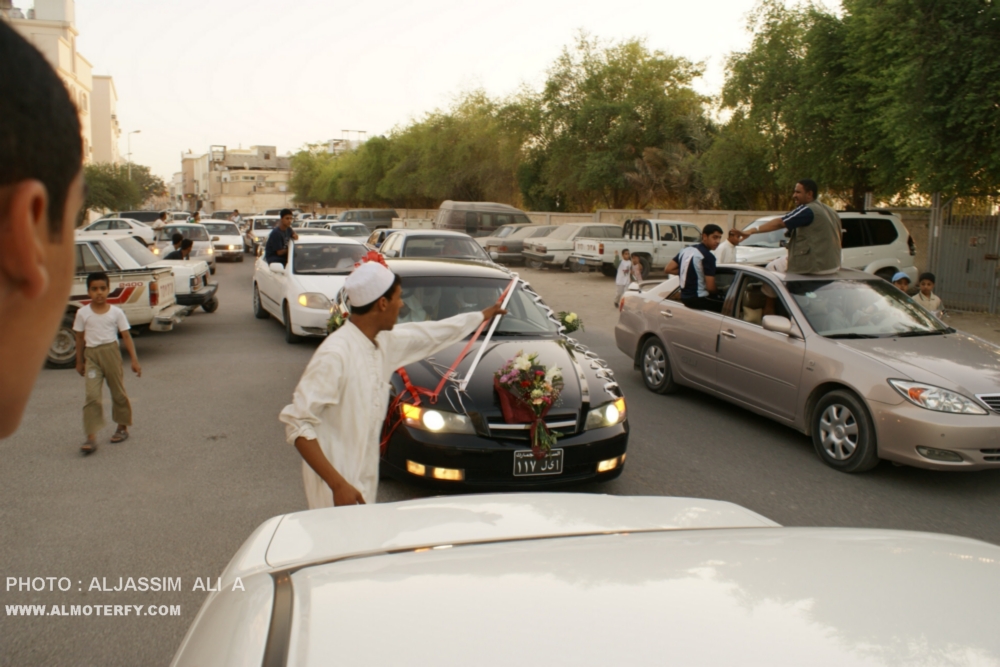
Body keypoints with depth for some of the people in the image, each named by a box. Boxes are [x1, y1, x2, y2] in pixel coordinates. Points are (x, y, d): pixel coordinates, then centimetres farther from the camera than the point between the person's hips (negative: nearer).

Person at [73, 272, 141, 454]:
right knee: (92, 395, -10)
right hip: (91, 355, 0)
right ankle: (91, 437, -12)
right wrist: (79, 361, 12)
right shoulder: (83, 313, 0)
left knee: (118, 392, 11)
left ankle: (122, 427, 29)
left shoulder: (116, 312, -2)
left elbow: (126, 336, -1)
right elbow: (80, 338, 9)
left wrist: (134, 360, -4)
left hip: (111, 352, 0)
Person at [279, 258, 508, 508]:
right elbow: (297, 423, -24)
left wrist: (483, 315, 34)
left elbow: (431, 334, 20)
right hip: (337, 487, -8)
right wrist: (338, 484, -29)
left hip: (364, 480, 8)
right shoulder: (335, 354, -23)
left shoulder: (384, 342, 2)